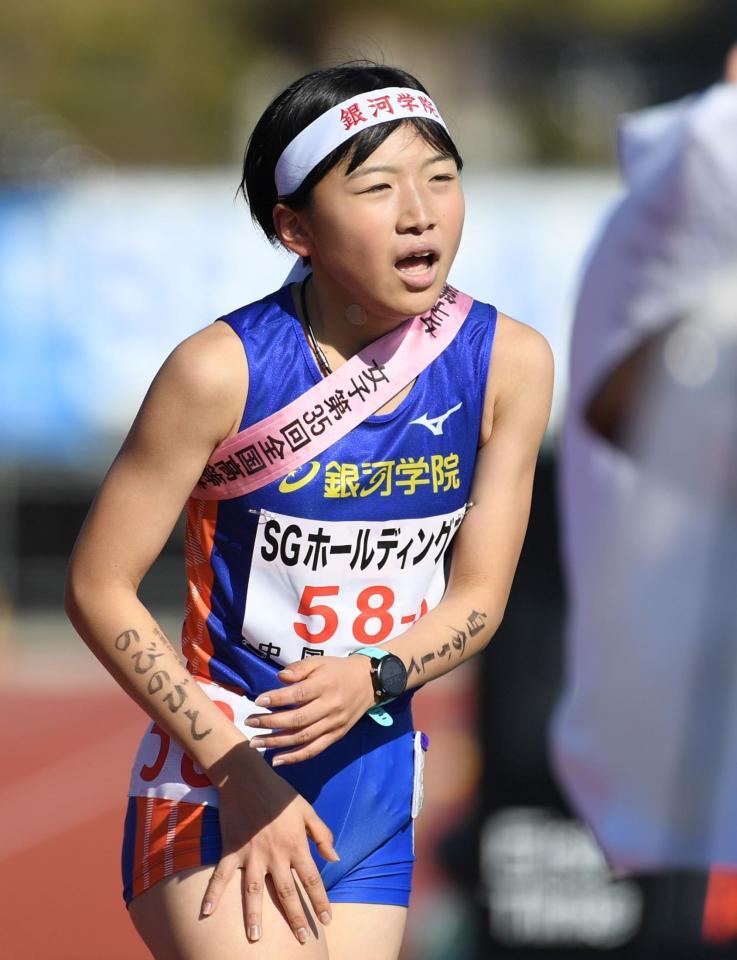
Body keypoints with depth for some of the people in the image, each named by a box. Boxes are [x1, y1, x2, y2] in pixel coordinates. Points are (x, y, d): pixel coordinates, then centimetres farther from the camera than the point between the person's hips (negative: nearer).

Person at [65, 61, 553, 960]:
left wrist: (372, 678, -19)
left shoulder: (508, 363, -5)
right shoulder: (223, 371, -16)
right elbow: (99, 588, -10)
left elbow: (477, 596, 2)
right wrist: (238, 770, -14)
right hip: (215, 783, -5)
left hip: (376, 784, 5)